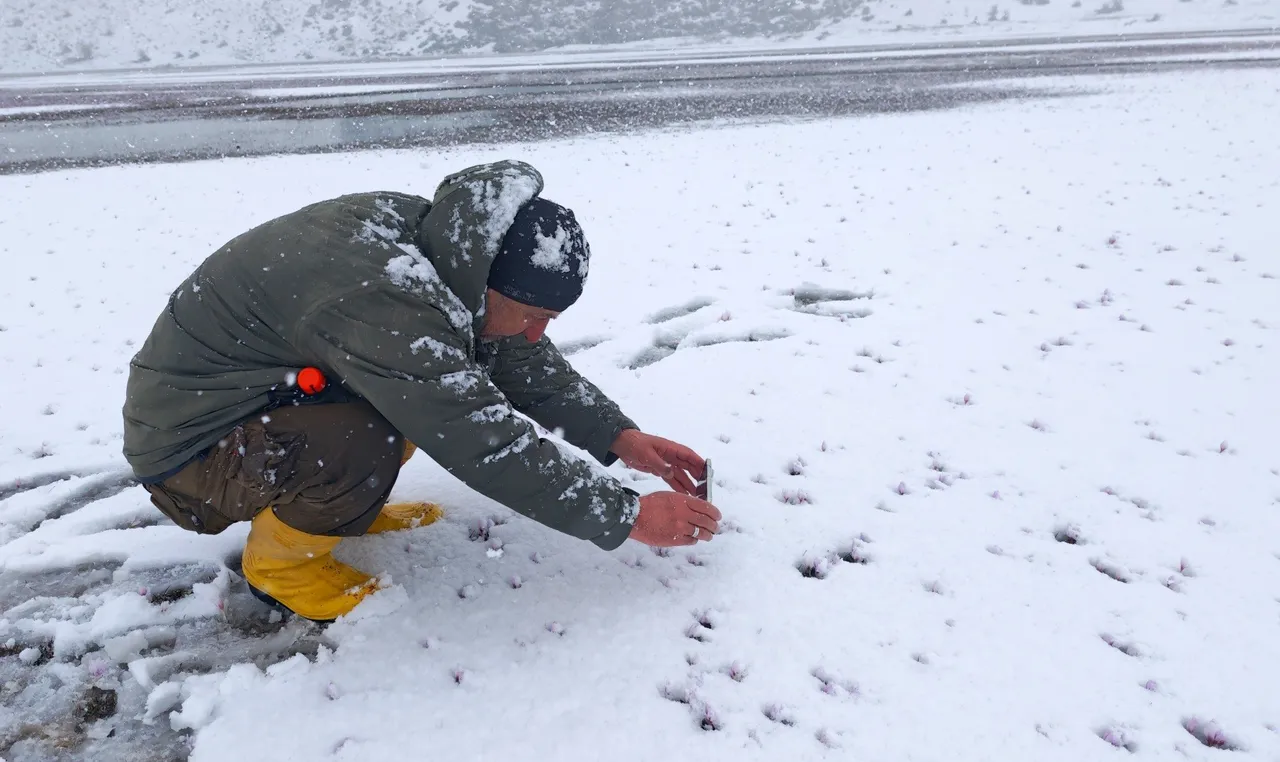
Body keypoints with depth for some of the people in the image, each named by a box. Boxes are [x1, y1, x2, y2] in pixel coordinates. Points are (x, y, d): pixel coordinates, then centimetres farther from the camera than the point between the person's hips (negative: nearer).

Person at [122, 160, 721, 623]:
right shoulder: (380, 297, -35)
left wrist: (619, 439, -6)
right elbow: (486, 444, -34)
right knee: (365, 448, -33)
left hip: (264, 392, 8)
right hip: (187, 442, -8)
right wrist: (626, 516, -26)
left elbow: (526, 363, 1)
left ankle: (346, 504, 13)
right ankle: (278, 557, -2)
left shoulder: (435, 236, -9)